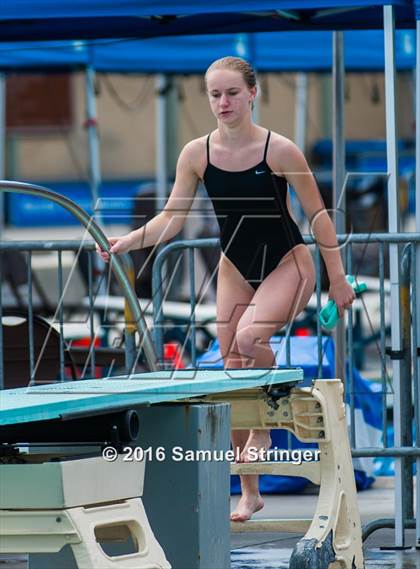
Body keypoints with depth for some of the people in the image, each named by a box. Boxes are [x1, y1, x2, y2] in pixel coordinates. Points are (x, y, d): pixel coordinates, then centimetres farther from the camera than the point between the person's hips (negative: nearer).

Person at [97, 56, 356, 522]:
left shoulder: (279, 150, -18)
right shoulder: (196, 154, -8)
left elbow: (317, 214, -9)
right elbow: (172, 218, -6)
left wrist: (337, 278, -6)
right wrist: (126, 242, -22)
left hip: (287, 264, -4)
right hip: (235, 269, 5)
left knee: (249, 337, -32)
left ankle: (263, 430, -5)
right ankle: (249, 493, 14)